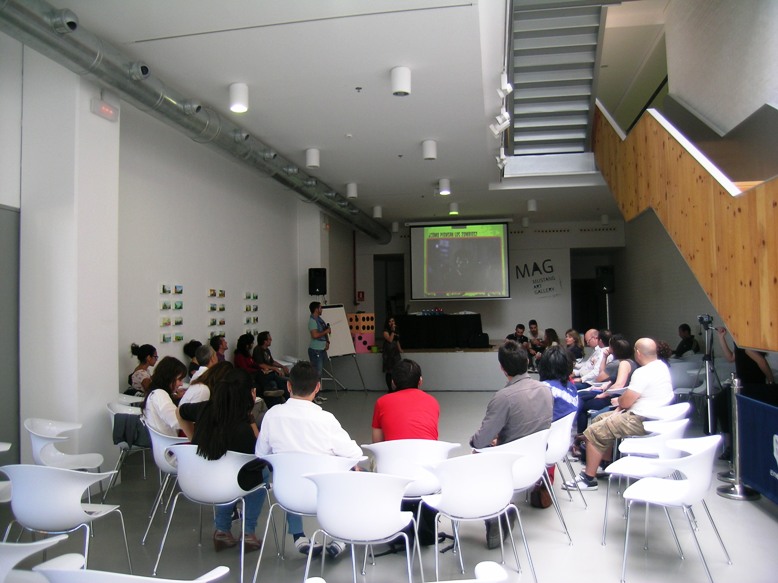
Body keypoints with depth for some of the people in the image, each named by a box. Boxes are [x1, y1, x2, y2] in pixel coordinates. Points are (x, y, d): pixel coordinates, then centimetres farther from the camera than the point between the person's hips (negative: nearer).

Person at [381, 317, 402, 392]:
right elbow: (390, 340, -18)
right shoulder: (386, 331, -5)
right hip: (388, 353, -6)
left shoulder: (396, 331, 15)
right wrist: (392, 331, -15)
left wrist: (400, 349, 7)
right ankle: (390, 389, 4)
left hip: (396, 352, 6)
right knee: (389, 372, -2)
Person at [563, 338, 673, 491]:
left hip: (641, 421, -11)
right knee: (602, 419, 19)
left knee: (593, 432, -8)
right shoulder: (661, 365, 8)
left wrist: (618, 401, 4)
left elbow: (625, 402, -18)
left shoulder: (643, 373, -22)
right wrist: (621, 403, 4)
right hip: (654, 415, 11)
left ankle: (589, 478, 0)